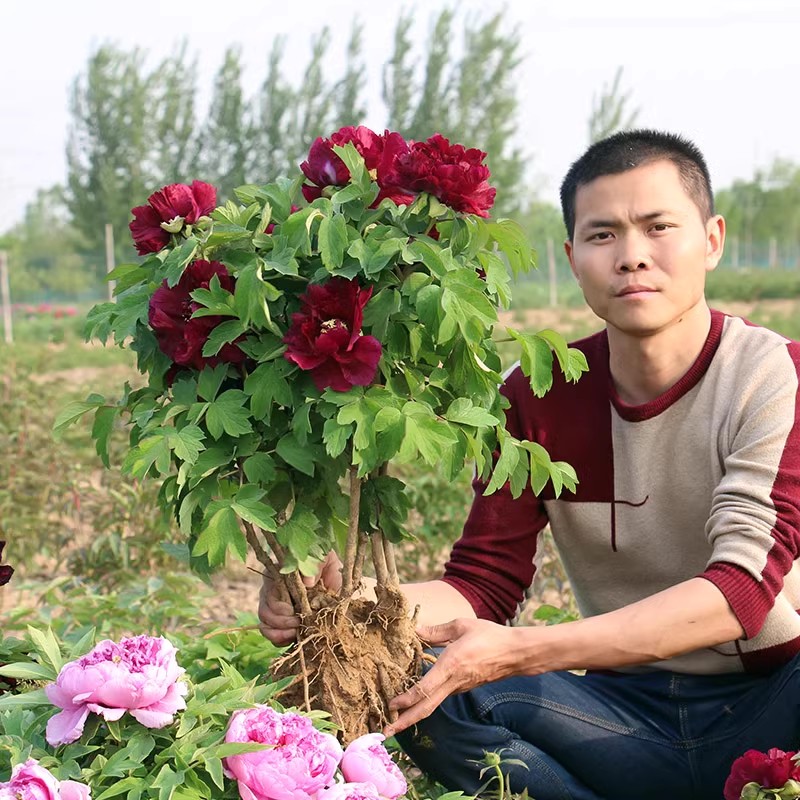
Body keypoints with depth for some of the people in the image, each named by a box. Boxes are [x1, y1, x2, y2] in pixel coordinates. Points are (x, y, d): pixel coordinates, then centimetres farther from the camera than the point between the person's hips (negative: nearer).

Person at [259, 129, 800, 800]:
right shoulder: (538, 398, 2)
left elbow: (745, 584, -23)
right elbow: (484, 583, -1)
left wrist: (520, 651, -32)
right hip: (629, 708, 4)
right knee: (415, 680, -20)